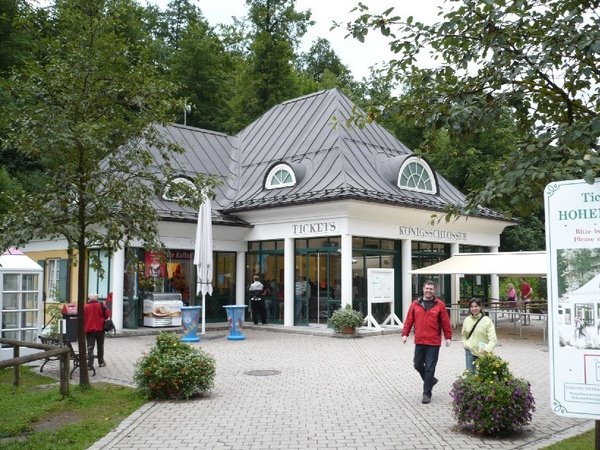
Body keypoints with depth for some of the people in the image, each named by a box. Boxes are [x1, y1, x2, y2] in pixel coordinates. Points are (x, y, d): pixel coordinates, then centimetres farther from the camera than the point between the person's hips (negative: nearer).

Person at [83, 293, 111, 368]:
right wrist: (104, 320, 9)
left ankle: (90, 364, -11)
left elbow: (83, 319, 2)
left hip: (89, 330, 0)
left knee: (90, 348, -2)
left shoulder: (85, 307, 1)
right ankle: (101, 362, 24)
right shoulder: (101, 305, -3)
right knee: (100, 347, 15)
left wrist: (84, 329, 10)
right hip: (100, 329, 0)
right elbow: (108, 314, -9)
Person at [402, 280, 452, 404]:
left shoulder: (439, 305, -1)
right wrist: (405, 334, -1)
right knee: (418, 365, 10)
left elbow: (445, 322, 0)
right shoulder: (415, 304, 5)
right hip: (419, 341, 3)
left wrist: (448, 337, -2)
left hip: (433, 343, -3)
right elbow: (409, 320, 6)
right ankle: (430, 380, 36)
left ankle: (427, 394, 9)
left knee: (429, 368, -1)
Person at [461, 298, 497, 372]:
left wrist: (487, 349, -28)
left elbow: (493, 338, -16)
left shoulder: (487, 320, -11)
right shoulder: (467, 320, 3)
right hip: (470, 350, 3)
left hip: (482, 352, -3)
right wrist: (465, 344, 3)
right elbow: (464, 334, 19)